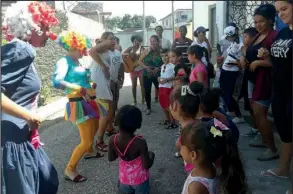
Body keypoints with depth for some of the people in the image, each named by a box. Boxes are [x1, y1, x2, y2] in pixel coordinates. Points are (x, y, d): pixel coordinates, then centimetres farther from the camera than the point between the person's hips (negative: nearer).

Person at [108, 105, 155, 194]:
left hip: (124, 177, 4)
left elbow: (110, 158, -1)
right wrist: (151, 155, -1)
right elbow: (147, 165, -19)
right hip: (139, 178, -3)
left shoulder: (112, 140, -18)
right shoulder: (140, 142, -29)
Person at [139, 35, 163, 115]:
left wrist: (159, 68, -17)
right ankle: (148, 108, 26)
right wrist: (146, 67, -14)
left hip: (157, 75, -1)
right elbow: (140, 61, 0)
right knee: (147, 92, 9)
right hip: (147, 75, 1)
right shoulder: (146, 51, -6)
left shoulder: (161, 52, -8)